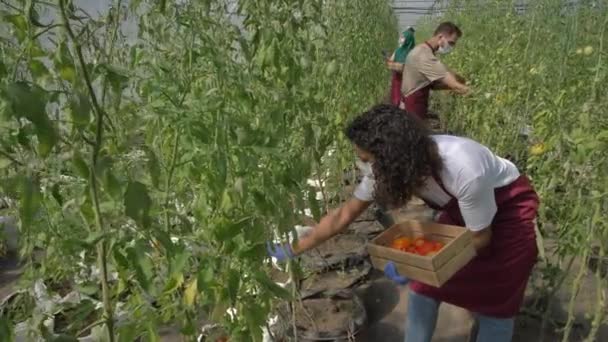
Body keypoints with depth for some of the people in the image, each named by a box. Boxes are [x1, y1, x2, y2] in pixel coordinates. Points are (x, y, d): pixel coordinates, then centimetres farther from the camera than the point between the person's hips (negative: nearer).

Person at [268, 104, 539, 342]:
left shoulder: (465, 171, -41)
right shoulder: (385, 167, -24)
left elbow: (480, 238, -25)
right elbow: (344, 215, -12)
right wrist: (294, 248, -11)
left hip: (508, 208, -5)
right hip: (459, 209, 5)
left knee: (493, 300, 0)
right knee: (425, 282, 2)